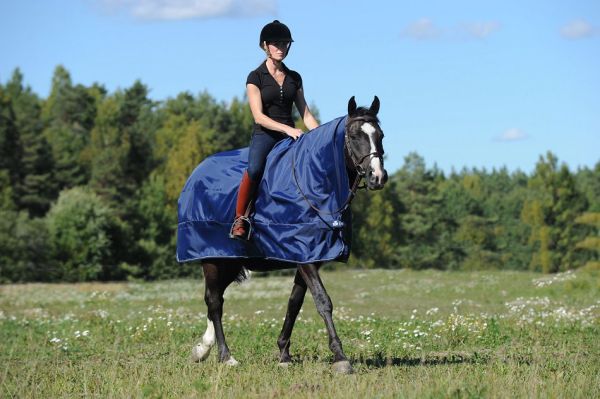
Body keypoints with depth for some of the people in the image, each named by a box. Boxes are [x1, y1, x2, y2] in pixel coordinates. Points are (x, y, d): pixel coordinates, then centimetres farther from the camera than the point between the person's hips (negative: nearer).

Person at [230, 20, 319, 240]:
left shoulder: (294, 78, 15)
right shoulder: (256, 77, 1)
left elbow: (306, 114, 16)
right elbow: (259, 116, -10)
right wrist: (288, 129, -21)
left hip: (291, 136, 5)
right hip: (264, 135, -5)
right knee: (255, 168, -35)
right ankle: (240, 219, -24)